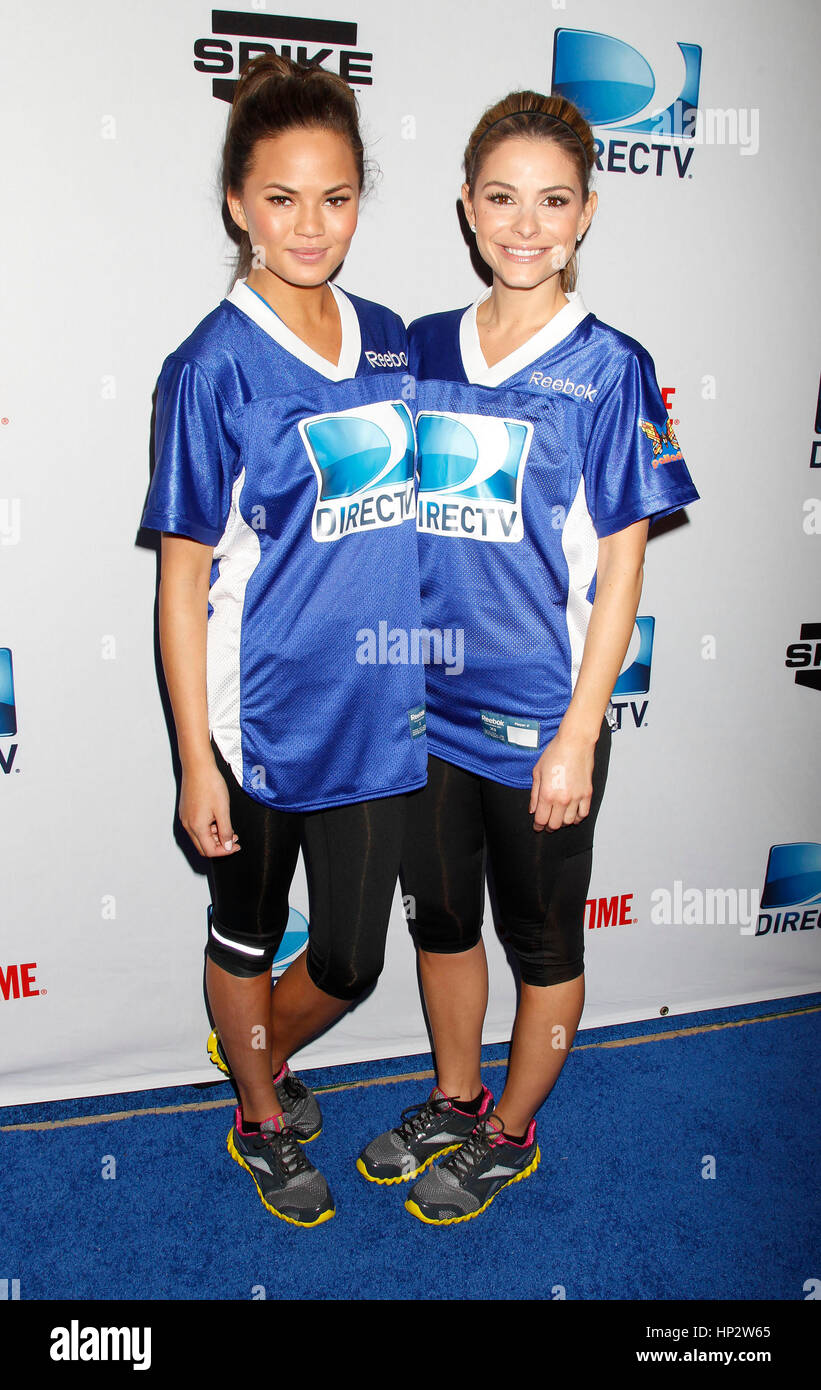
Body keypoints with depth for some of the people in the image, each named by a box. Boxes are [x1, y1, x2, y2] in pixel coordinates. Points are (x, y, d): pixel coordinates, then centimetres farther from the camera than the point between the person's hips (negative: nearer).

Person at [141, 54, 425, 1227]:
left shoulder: (389, 340, 4)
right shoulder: (214, 367, -12)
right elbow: (182, 579, -11)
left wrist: (430, 663, 12)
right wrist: (196, 759, -11)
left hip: (377, 711, 5)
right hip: (259, 720, -4)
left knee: (352, 959, 15)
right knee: (247, 935, 18)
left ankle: (266, 1056, 47)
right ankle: (263, 1123, 44)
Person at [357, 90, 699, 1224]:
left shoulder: (608, 369, -8)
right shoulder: (422, 352, 4)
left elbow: (619, 566, -9)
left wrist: (578, 736, -13)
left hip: (539, 719, -4)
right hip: (426, 707, 5)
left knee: (543, 942, 14)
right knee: (441, 919, 20)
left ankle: (510, 1133, 37)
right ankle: (455, 1099, 43)